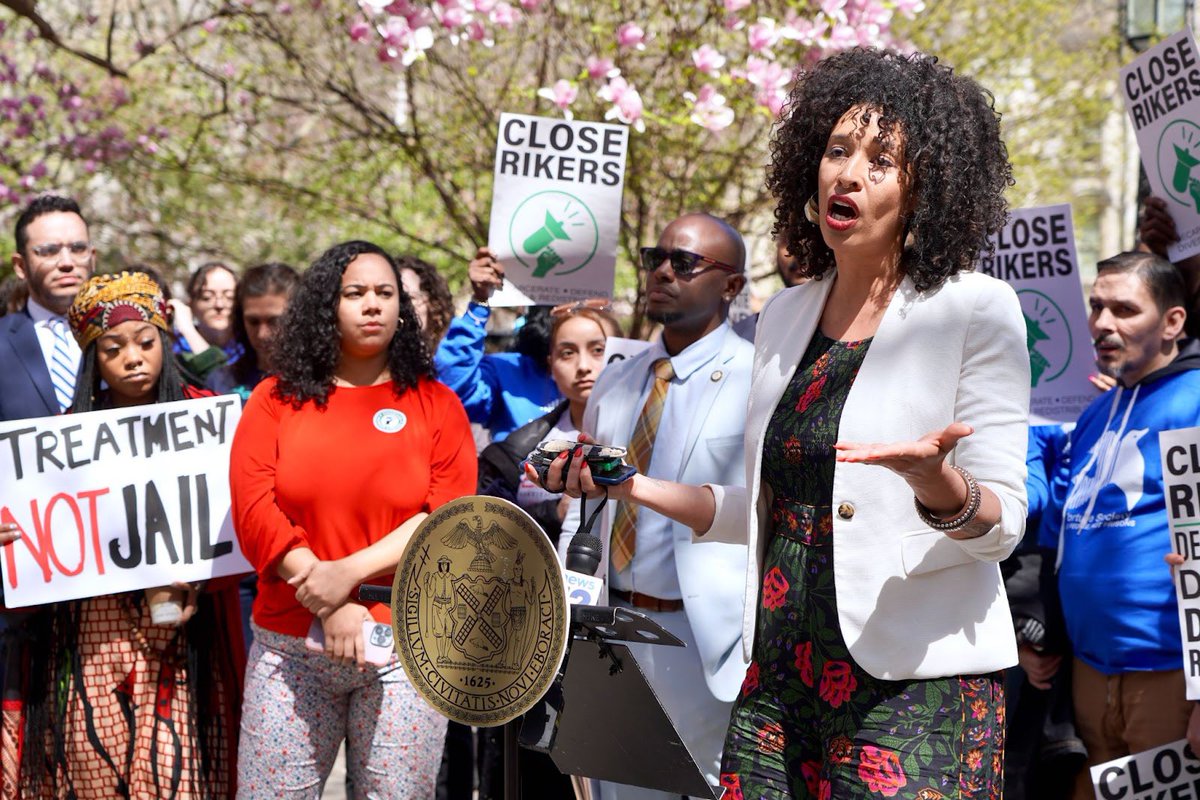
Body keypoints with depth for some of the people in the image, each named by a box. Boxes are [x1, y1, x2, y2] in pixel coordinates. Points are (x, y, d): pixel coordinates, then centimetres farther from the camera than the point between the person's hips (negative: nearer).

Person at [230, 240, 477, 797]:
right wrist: (329, 606, -14)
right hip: (291, 642, 1)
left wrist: (351, 571, -16)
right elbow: (253, 510, -4)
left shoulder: (435, 404, 6)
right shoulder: (276, 399, 7)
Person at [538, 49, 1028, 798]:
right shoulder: (785, 317, 12)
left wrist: (938, 483, -29)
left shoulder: (975, 309, -6)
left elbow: (1002, 526, -9)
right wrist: (632, 486, 10)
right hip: (779, 679, 5)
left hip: (917, 688, -5)